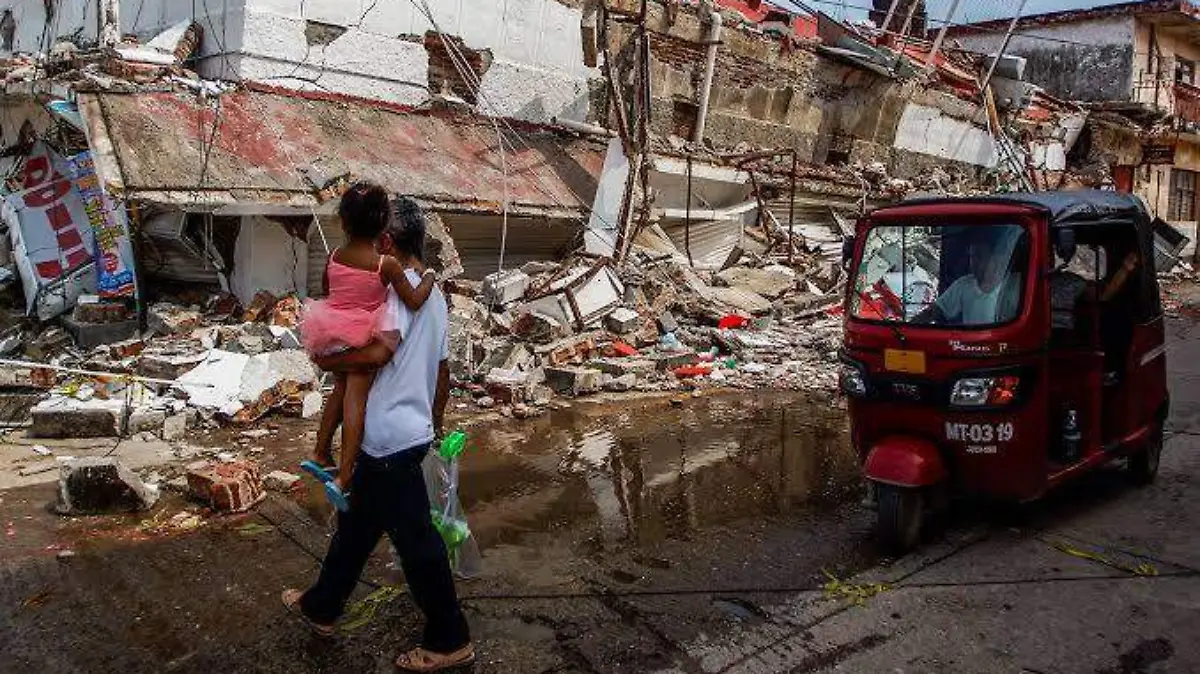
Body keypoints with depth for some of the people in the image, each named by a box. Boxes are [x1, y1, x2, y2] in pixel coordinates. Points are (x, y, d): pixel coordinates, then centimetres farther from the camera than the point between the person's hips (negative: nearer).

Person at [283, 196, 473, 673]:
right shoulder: (434, 293, 12)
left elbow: (379, 352, -30)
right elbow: (442, 368, 17)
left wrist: (330, 361, -12)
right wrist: (435, 423, 28)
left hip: (392, 437, -10)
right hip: (412, 430, 10)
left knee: (415, 539, 2)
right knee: (357, 520, 23)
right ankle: (322, 605, 41)